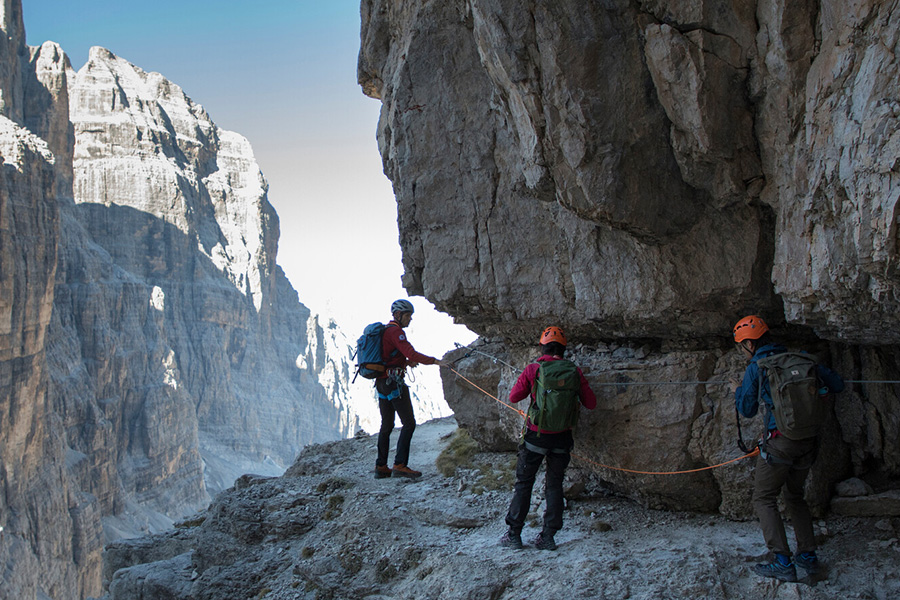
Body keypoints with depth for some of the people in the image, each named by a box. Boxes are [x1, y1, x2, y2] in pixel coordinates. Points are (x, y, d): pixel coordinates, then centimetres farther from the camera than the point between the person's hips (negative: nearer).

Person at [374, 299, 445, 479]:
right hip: (394, 381, -10)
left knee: (386, 425, 13)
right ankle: (400, 465, -14)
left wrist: (407, 363, 11)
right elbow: (411, 353, -23)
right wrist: (434, 361, -24)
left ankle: (381, 467, 13)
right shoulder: (395, 331, -10)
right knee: (409, 423, -8)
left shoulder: (385, 330, 21)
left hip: (381, 382, 10)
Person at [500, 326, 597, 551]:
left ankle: (514, 534, 11)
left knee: (523, 483, 10)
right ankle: (548, 537, 13)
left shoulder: (533, 370, -9)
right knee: (554, 485, 13)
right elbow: (591, 403, 0)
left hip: (537, 435, -2)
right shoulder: (574, 371, -4)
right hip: (563, 437, 2)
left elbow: (514, 397, -3)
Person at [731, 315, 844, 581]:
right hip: (809, 440, 6)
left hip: (780, 440, -6)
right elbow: (836, 384, 9)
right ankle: (808, 556, 19)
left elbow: (747, 409, 3)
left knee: (764, 499, 3)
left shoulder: (756, 367, -4)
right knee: (795, 496, 23)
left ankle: (783, 562, -7)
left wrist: (738, 391, 23)